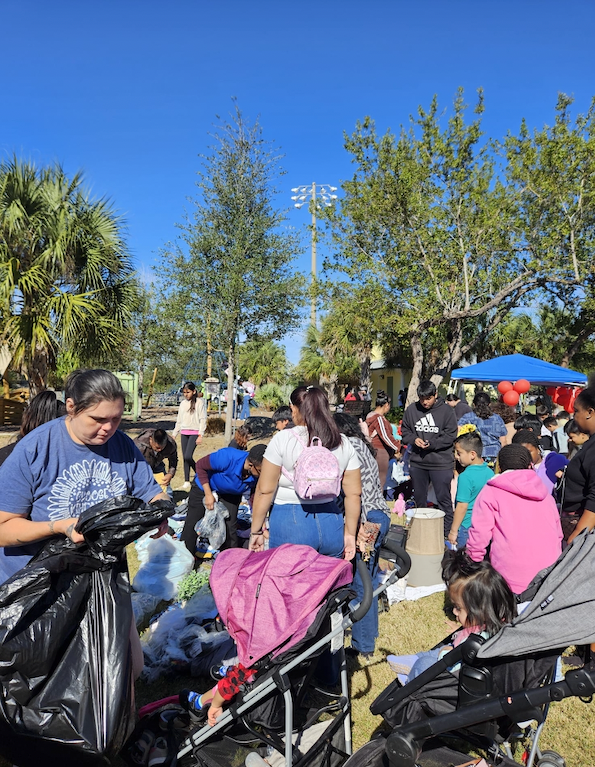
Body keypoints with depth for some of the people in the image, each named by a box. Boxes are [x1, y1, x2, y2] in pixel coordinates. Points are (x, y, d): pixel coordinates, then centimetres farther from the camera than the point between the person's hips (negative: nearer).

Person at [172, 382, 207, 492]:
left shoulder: (200, 402, -3)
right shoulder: (183, 403, 14)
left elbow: (203, 419, -6)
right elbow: (179, 420, 19)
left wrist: (200, 435, -13)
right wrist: (174, 434, 16)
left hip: (194, 432, -6)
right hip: (184, 433, 6)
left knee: (188, 456, -16)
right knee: (184, 458, 5)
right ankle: (187, 482, 10)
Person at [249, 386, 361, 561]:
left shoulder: (283, 439, -8)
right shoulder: (344, 443, 3)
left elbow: (265, 490, -8)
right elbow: (354, 494, 4)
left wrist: (256, 531, 1)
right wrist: (350, 534, 13)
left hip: (290, 522, -4)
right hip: (331, 525, 4)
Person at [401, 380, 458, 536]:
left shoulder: (446, 411, -7)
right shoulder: (411, 410, 2)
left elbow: (450, 435, -8)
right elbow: (404, 430, 10)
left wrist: (432, 444, -18)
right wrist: (414, 439, -10)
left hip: (441, 463, -4)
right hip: (417, 462, 4)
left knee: (443, 499, 2)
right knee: (419, 497, 17)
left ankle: (448, 532, 15)